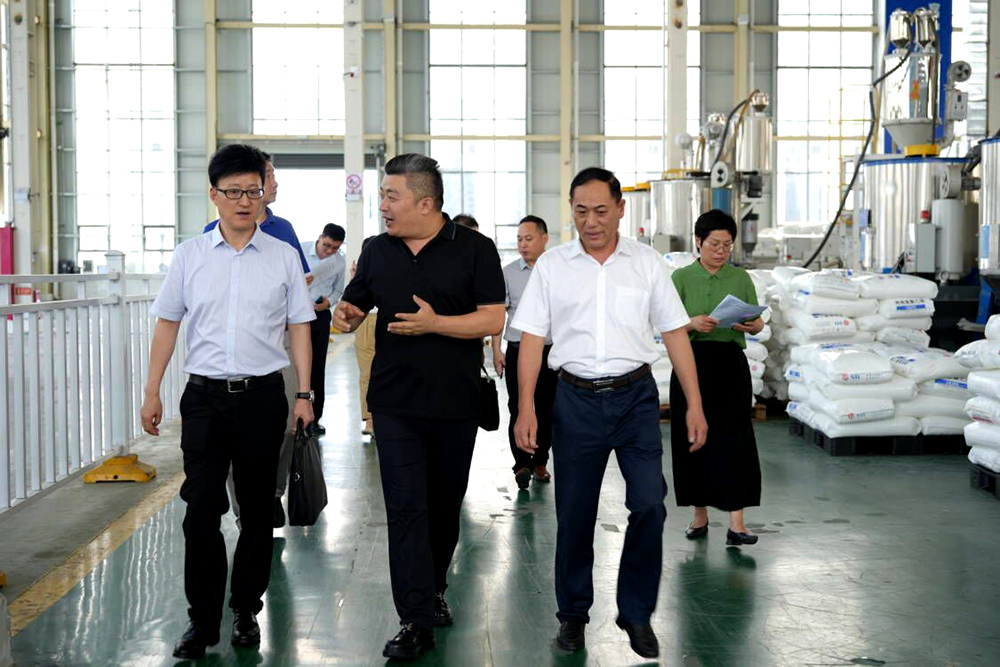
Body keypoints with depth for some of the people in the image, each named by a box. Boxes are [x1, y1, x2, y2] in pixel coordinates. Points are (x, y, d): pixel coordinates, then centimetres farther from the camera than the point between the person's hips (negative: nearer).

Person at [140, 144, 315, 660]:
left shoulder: (283, 258, 4)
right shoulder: (189, 256, 5)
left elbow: (299, 327, 6)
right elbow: (167, 324, 9)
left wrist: (304, 394, 1)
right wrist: (152, 393, 7)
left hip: (263, 395, 0)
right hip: (205, 395, 0)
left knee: (257, 508, 8)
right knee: (201, 508, -3)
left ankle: (246, 611, 22)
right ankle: (202, 621, 7)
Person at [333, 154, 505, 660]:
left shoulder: (474, 249, -3)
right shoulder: (377, 251, 8)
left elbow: (493, 319, -9)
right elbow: (353, 309, 17)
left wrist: (435, 323, -21)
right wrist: (345, 315, -7)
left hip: (455, 404, -1)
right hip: (395, 403, 2)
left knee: (445, 504, 13)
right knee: (406, 508, -5)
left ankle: (433, 589, 36)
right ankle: (417, 622, -3)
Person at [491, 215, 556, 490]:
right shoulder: (508, 272, 4)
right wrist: (496, 350, 0)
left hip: (551, 351, 1)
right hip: (518, 350, -1)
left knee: (546, 410, 7)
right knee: (518, 408, -8)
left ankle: (539, 461, 18)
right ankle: (522, 464, -6)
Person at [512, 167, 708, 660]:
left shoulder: (647, 263, 5)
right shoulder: (551, 265, 4)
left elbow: (675, 334, 6)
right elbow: (532, 340, 2)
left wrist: (694, 405, 2)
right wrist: (525, 409, -6)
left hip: (635, 396, 0)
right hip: (576, 399, 0)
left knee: (649, 504, -7)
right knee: (574, 514, 6)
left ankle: (636, 614, 11)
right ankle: (572, 614, 24)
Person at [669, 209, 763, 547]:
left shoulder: (741, 278, 7)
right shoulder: (682, 277, 3)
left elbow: (758, 323, 9)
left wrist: (750, 325, -14)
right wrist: (693, 323, -22)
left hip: (730, 365, 0)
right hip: (692, 363, 0)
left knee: (733, 439, -7)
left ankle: (736, 523, -8)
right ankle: (700, 515, 20)